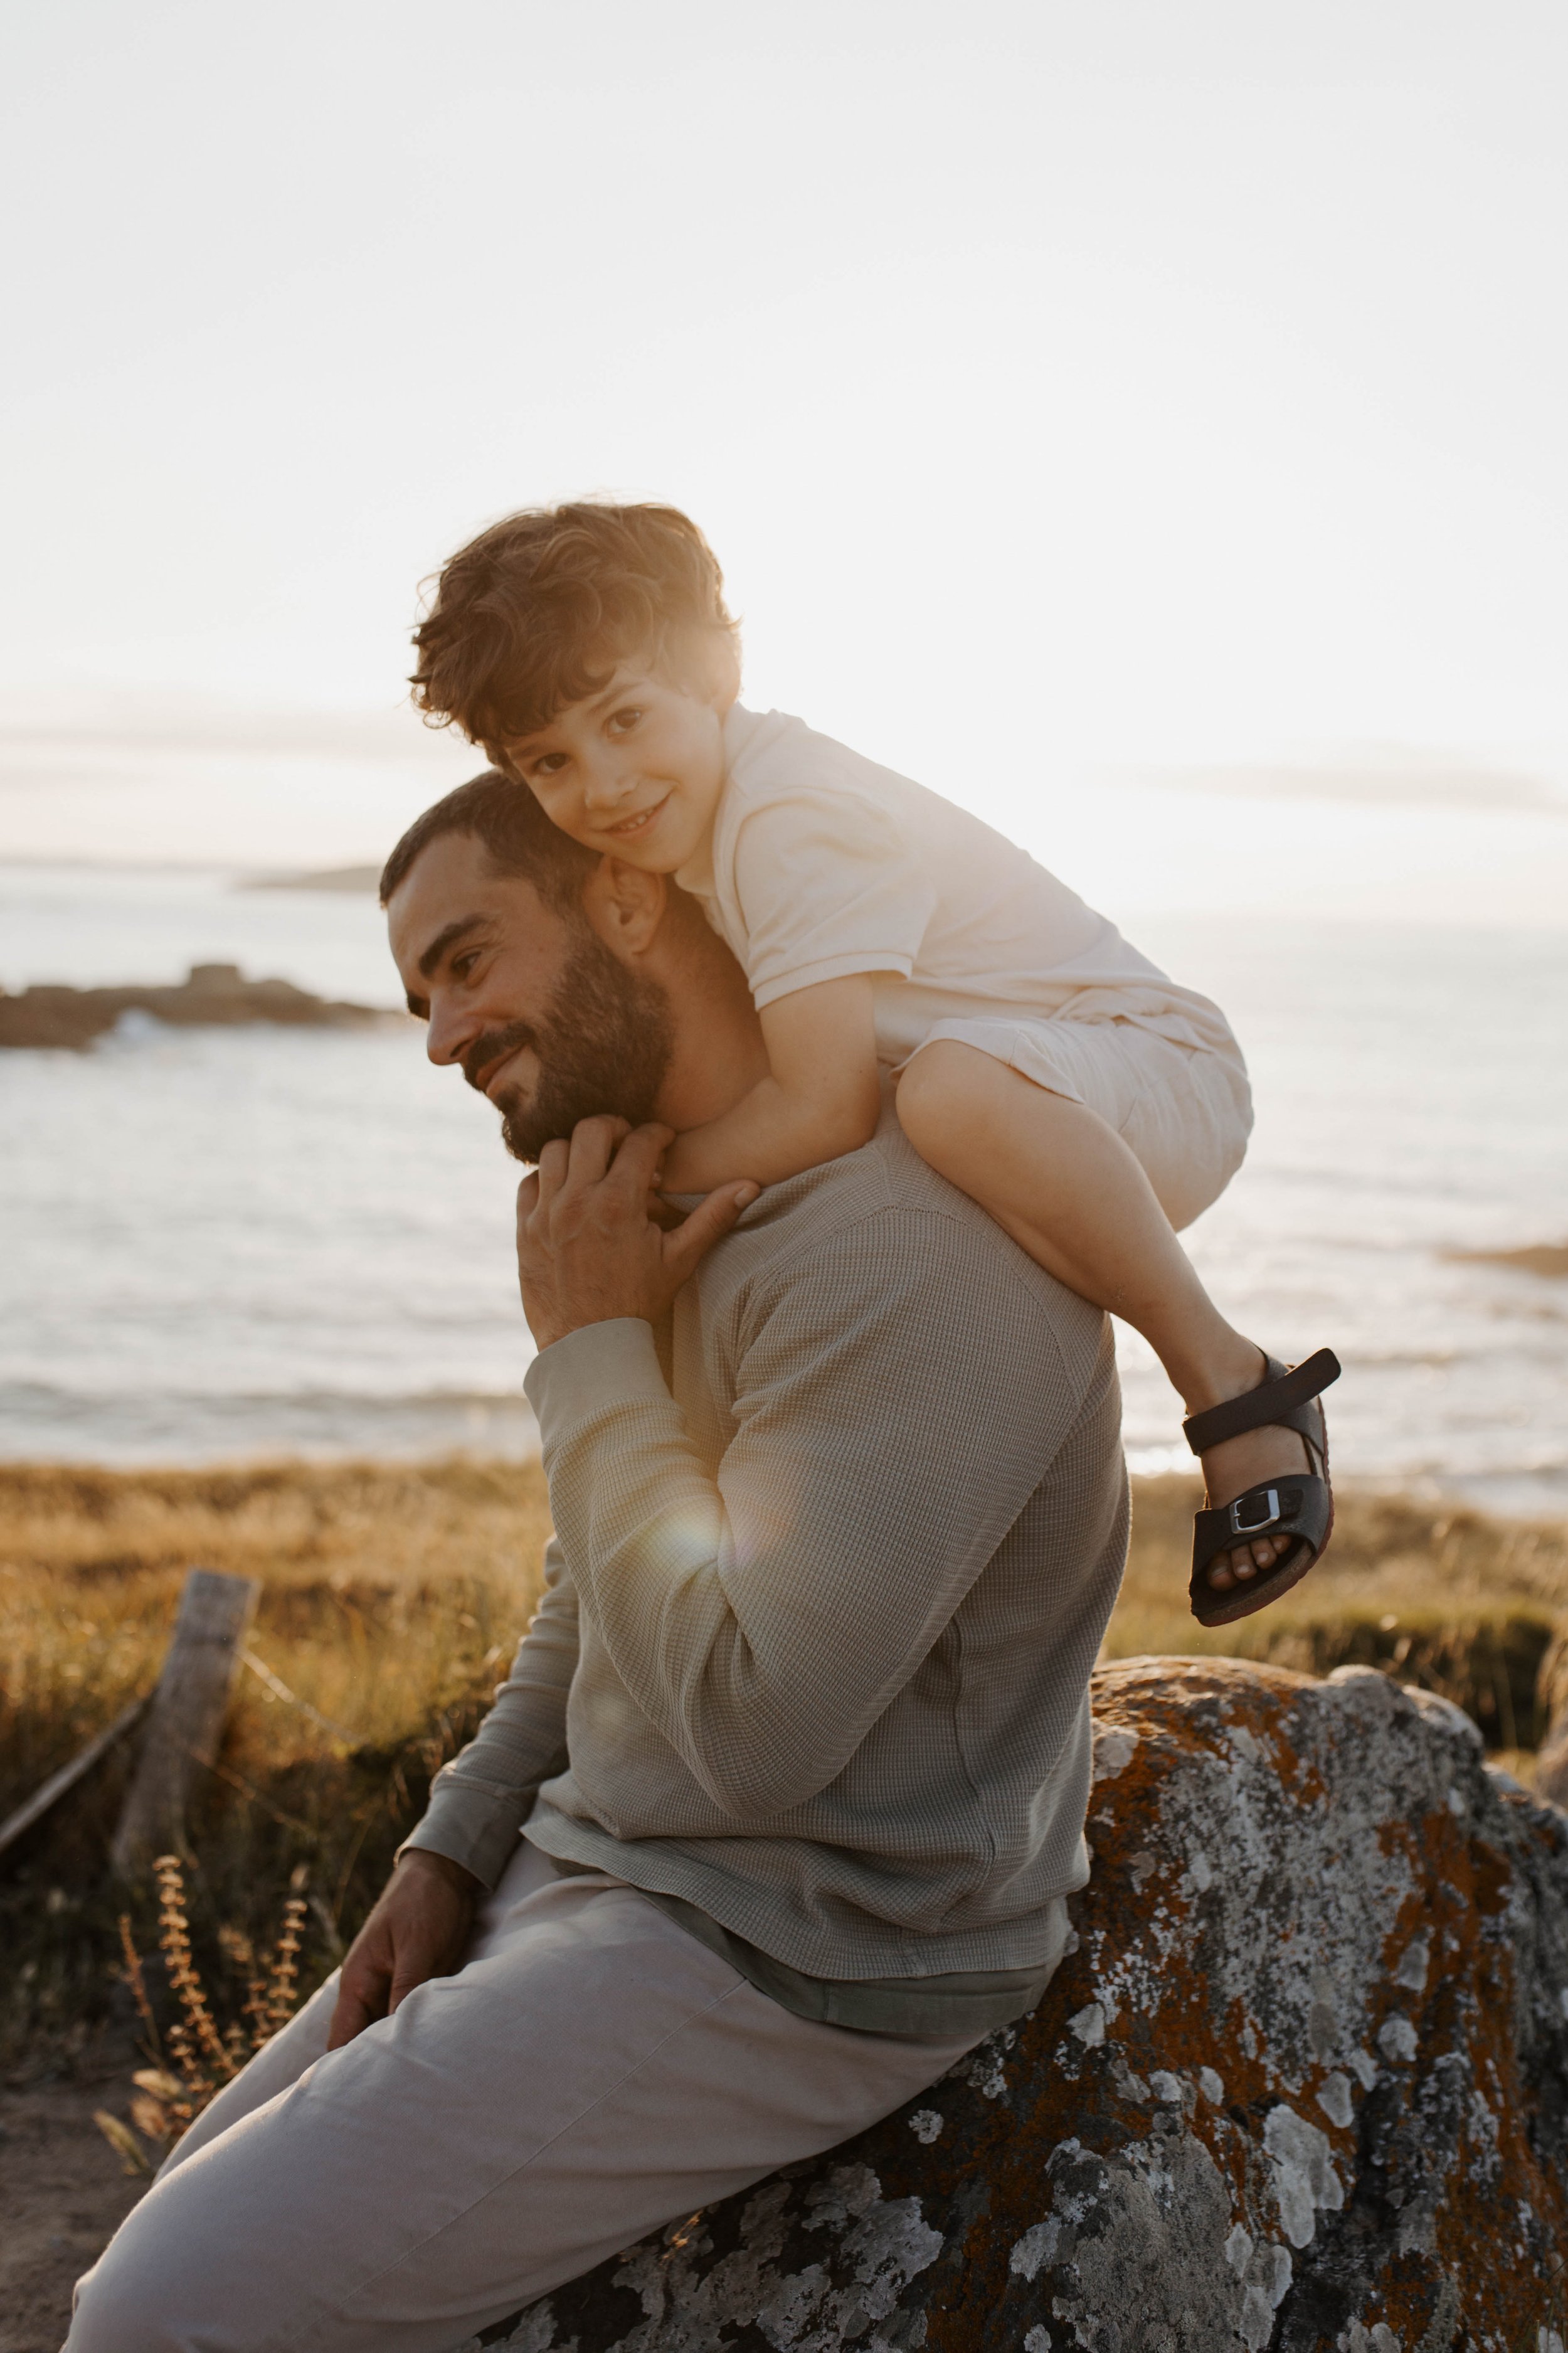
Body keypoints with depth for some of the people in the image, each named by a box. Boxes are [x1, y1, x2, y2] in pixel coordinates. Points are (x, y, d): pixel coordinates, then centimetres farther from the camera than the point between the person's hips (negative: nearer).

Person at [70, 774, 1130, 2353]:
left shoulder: (904, 1250, -26)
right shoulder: (681, 1209, 7)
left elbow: (756, 1723, -29)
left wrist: (591, 1352, -20)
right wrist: (452, 1855, 10)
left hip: (803, 1960, -9)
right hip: (591, 1862, 9)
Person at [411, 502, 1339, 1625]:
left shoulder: (793, 820, -24)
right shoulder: (697, 806, 6)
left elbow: (824, 1108, -28)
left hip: (1157, 1070, -10)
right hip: (1041, 1109, 10)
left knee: (956, 1087, -42)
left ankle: (1234, 1383, -26)